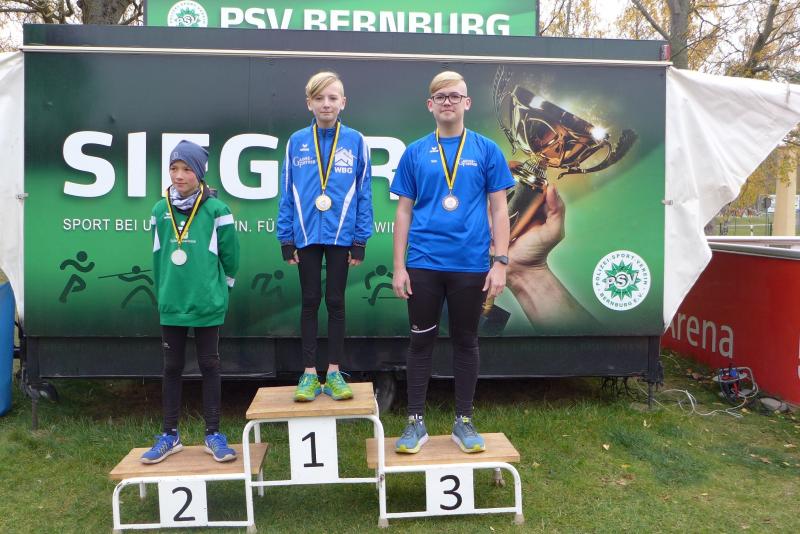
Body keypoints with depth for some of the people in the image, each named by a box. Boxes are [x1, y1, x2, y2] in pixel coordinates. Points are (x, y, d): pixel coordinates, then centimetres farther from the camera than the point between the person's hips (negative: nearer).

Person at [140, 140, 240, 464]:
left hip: (207, 305, -3)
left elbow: (229, 256, -1)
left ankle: (213, 434, 18)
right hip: (170, 304, 3)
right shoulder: (161, 210, 2)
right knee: (172, 368, 12)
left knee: (209, 366, 8)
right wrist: (164, 291, 12)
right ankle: (170, 435, 24)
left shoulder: (216, 210, -9)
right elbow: (158, 256, 10)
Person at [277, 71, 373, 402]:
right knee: (310, 302, 9)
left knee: (335, 302, 8)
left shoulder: (355, 142, -1)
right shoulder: (296, 142, 2)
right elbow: (287, 193, 4)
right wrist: (286, 239, 0)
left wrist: (360, 240, -4)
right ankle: (309, 374, 18)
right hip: (306, 235, 1)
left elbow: (363, 193, 0)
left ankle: (334, 373, 19)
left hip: (340, 235, -1)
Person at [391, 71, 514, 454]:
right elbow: (404, 211, 7)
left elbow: (498, 208, 3)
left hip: (471, 264, 0)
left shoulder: (486, 150, 4)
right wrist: (399, 267, 1)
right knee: (421, 341, 7)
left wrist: (500, 261, -6)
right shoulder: (415, 153, 6)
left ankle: (464, 422, 23)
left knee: (465, 342, 10)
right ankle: (416, 422, 19)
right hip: (424, 264, 1)